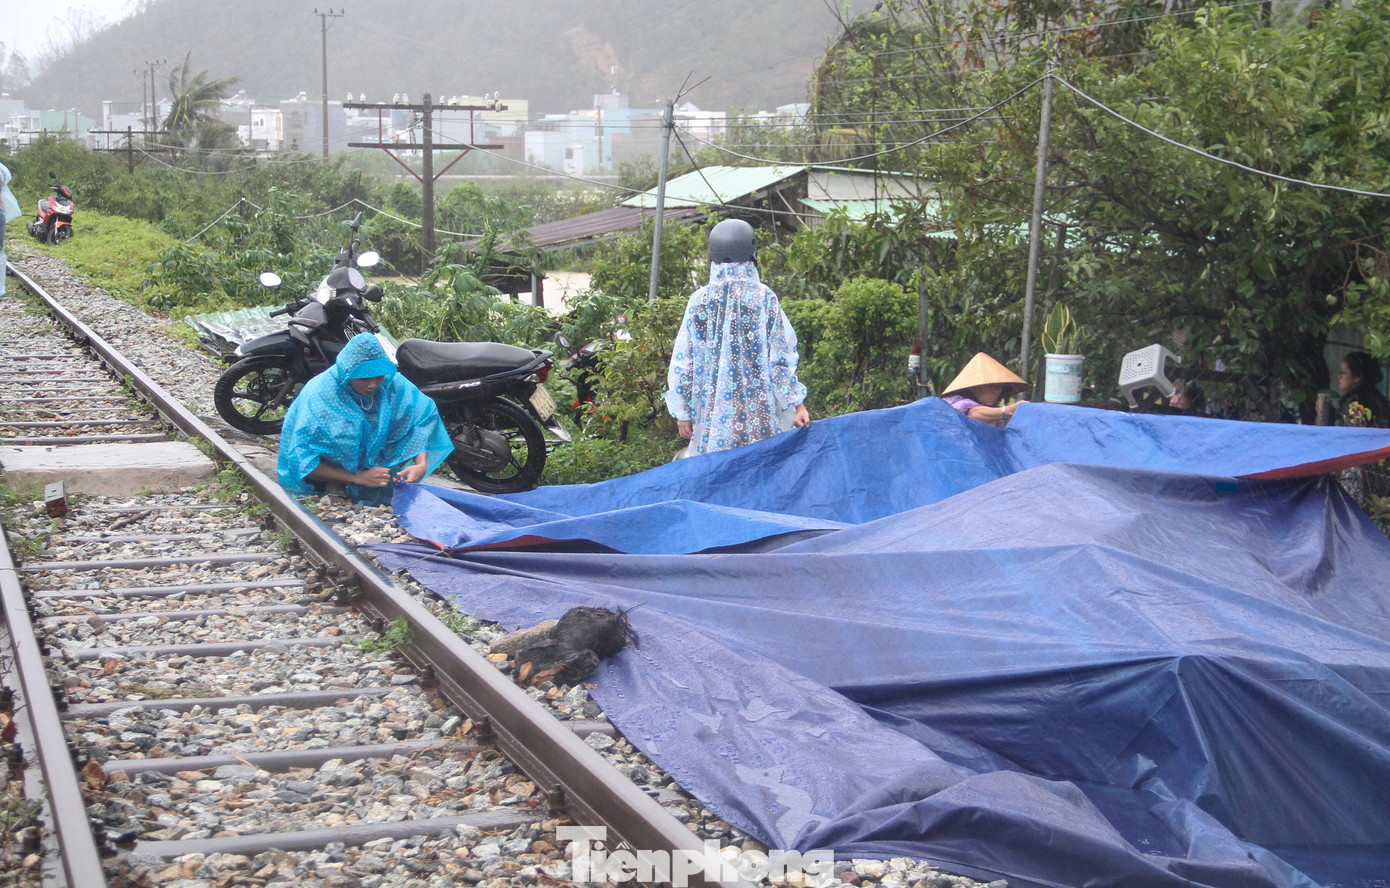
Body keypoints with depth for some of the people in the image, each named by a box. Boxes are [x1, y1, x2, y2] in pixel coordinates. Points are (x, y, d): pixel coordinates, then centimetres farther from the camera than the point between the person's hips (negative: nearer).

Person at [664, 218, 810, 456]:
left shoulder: (700, 300, 2)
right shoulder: (763, 297, -2)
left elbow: (682, 361, 3)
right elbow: (781, 357, -3)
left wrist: (682, 411, 10)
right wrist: (797, 404, 1)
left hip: (712, 412, 1)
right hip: (758, 414, -1)